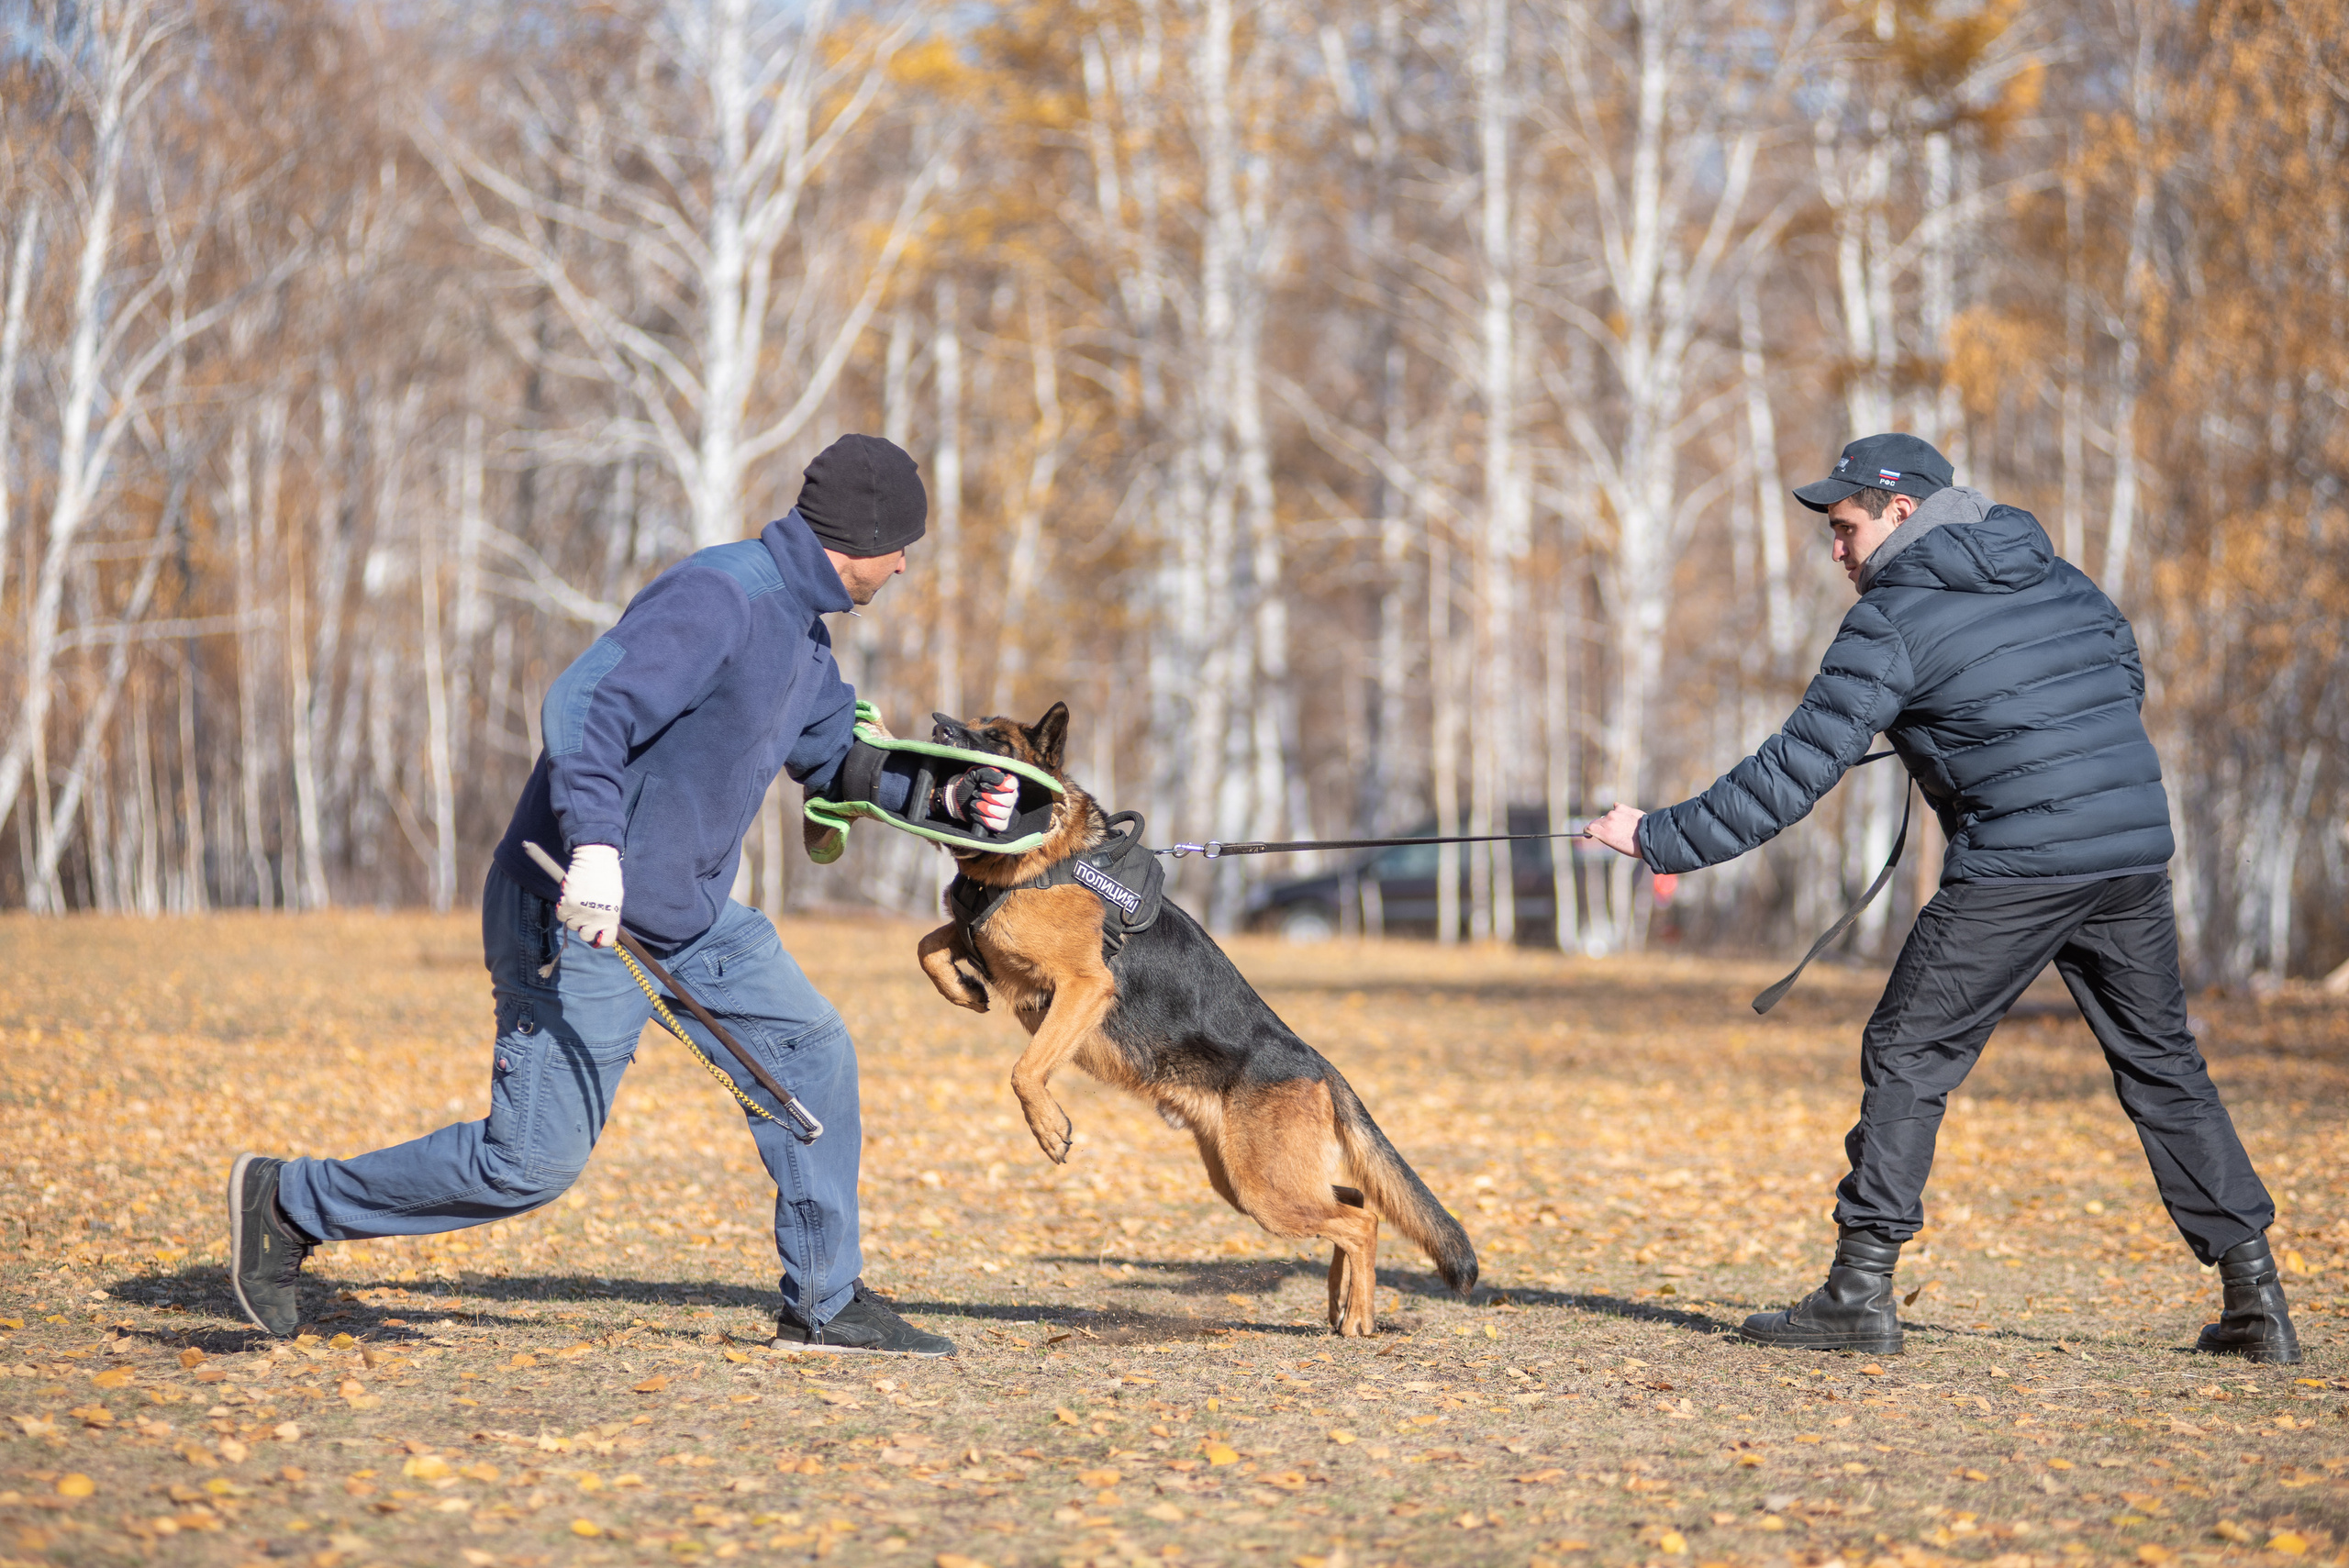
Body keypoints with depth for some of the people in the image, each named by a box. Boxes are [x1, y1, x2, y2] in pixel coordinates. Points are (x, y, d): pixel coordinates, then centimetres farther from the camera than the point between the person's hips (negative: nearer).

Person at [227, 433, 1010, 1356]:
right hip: (584, 916, -10)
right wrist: (594, 842, -42)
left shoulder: (802, 634, 12)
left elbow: (839, 755, 29)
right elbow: (584, 706, -30)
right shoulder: (717, 597, -20)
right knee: (535, 1159, -6)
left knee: (810, 1052, 4)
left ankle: (824, 1304, 12)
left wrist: (953, 794, 15)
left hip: (690, 913, 10)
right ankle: (288, 1203, 8)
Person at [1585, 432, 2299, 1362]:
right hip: (2136, 856, 7)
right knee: (2160, 1061, 15)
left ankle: (1862, 1292, 2)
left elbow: (1795, 771, -7)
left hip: (2016, 868, -7)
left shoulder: (1892, 621, -4)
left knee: (1908, 1058, 3)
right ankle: (2255, 1294, 12)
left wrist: (1661, 839, -2)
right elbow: (2126, 679, 27)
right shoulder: (2057, 577, 16)